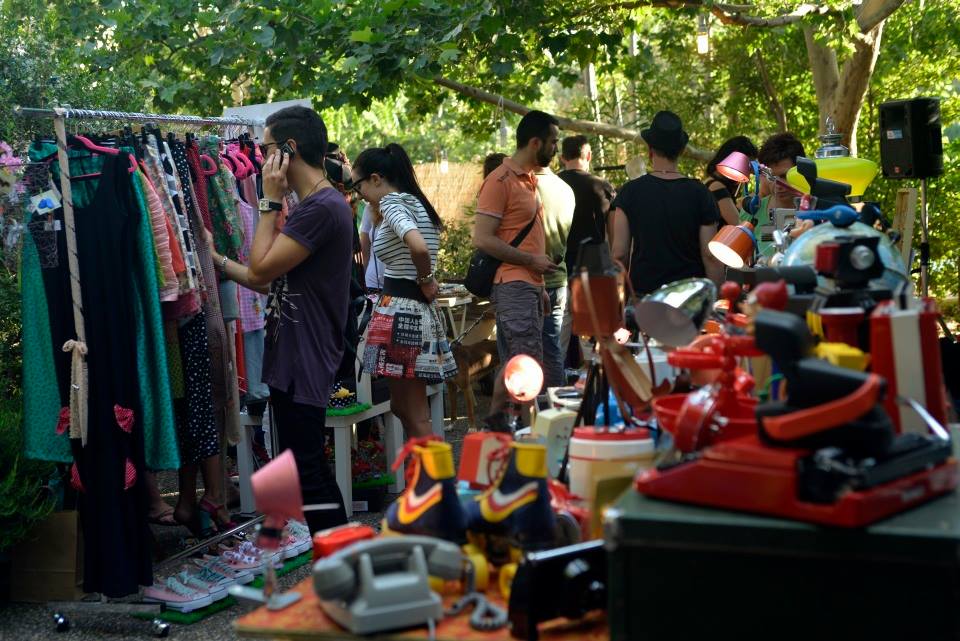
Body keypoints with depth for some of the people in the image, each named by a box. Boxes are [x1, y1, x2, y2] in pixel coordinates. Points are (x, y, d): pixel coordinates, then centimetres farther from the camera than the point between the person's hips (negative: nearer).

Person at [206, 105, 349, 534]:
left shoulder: (322, 208, -18)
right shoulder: (315, 205, 16)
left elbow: (260, 270, -17)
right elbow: (273, 280, 18)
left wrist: (271, 202, -10)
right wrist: (216, 259, 20)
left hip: (303, 365, -11)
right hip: (294, 360, 11)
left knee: (306, 475, -6)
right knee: (312, 471, 15)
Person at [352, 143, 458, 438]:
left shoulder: (391, 203, -13)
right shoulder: (413, 203, 16)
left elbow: (418, 247, -30)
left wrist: (426, 280, -15)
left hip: (400, 311, -10)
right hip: (418, 310, 10)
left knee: (416, 419, -3)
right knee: (402, 408, 17)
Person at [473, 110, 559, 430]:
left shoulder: (528, 179, 19)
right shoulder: (500, 181, -11)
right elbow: (483, 239, -17)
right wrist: (531, 260, -15)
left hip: (529, 285, 10)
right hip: (513, 284, -10)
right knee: (529, 361, -15)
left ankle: (496, 421, 16)